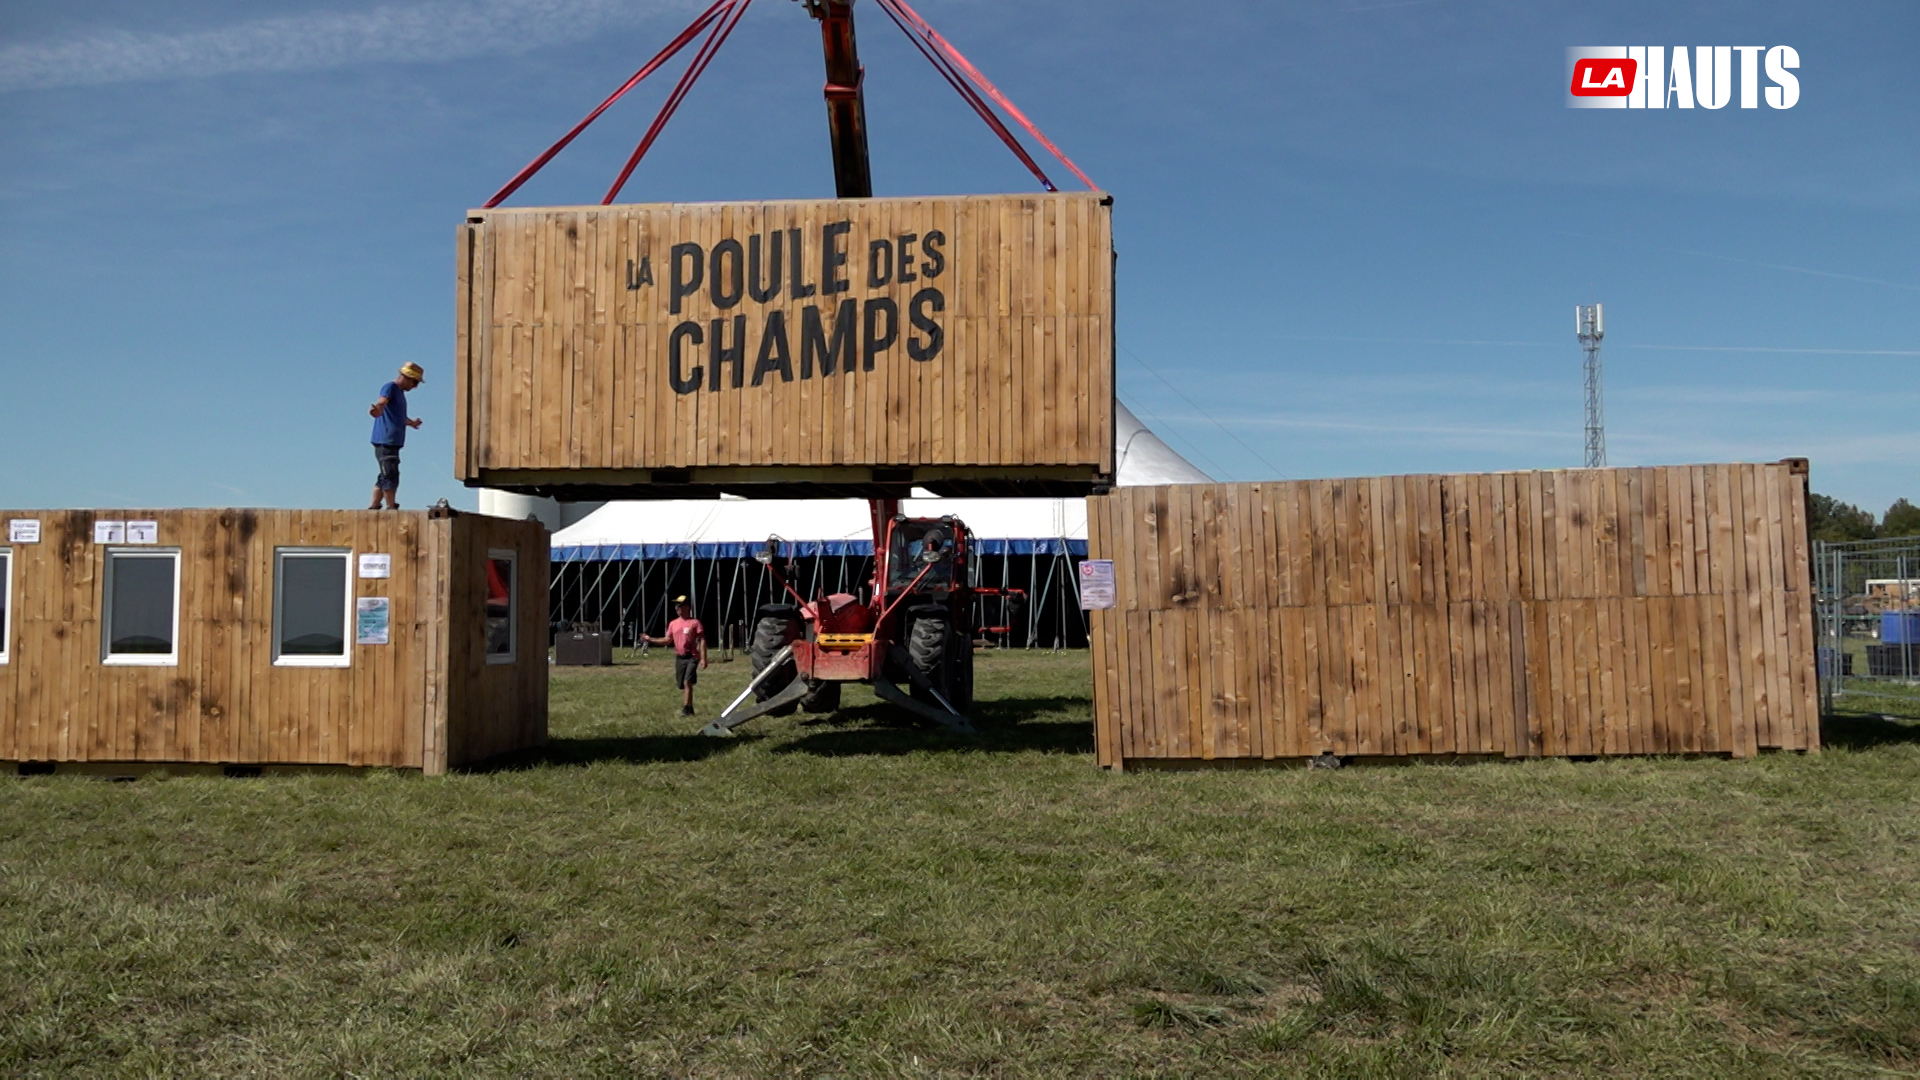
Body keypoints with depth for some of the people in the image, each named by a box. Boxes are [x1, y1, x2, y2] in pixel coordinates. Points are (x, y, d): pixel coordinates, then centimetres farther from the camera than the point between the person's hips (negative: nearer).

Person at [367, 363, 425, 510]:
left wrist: (411, 423, 57)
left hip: (393, 442, 10)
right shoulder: (390, 387, -6)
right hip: (385, 442, -10)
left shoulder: (400, 393, 24)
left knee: (384, 477, 11)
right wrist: (377, 410, -48)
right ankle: (391, 508, -10)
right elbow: (381, 402, -27)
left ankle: (373, 508, 14)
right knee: (390, 476, -11)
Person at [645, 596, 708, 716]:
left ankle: (685, 709, -17)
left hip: (692, 657, -6)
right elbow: (668, 640, 15)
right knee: (682, 685, 9)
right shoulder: (673, 624, 11)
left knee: (687, 682, -17)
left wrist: (703, 659, -15)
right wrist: (650, 639, 3)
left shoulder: (694, 622, -6)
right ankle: (689, 709, 20)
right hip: (679, 658, 6)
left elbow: (702, 641, -8)